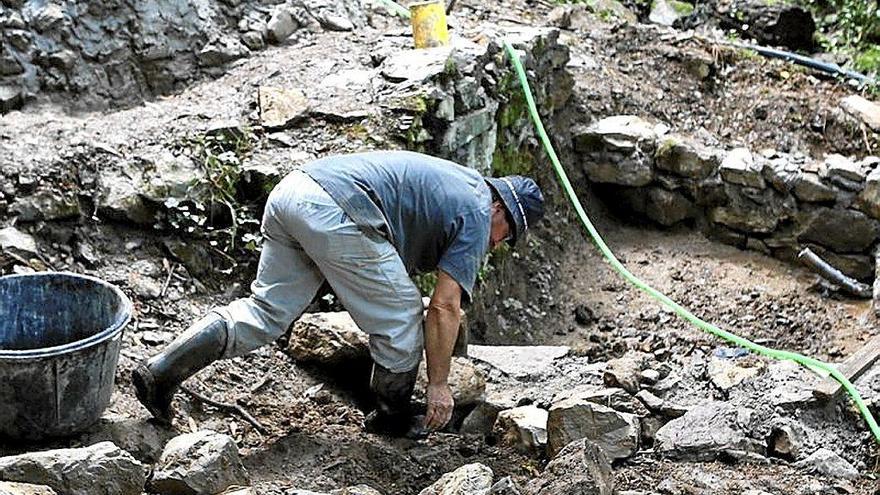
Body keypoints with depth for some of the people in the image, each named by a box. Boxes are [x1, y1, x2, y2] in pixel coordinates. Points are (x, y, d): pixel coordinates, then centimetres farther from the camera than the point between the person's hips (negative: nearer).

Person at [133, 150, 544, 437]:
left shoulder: (456, 180, 33)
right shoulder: (478, 217, 7)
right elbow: (445, 307, 2)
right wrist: (438, 384, 10)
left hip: (291, 191, 9)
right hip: (336, 213, -9)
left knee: (267, 311, 15)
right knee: (400, 316, 8)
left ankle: (159, 372, 9)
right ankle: (392, 416, 25)